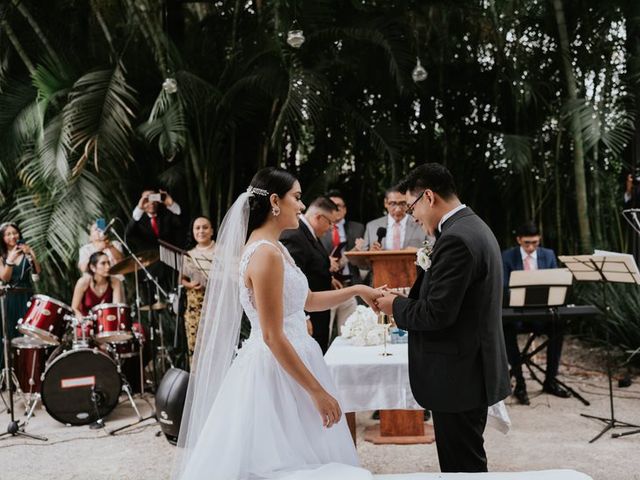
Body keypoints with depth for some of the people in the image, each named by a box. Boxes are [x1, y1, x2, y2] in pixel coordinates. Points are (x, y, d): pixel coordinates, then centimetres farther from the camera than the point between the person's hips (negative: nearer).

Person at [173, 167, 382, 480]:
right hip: (277, 369, -10)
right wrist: (318, 392, -18)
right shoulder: (266, 254, -21)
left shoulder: (272, 247, 9)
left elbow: (306, 301, 20)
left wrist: (356, 290, 15)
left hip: (285, 362, 10)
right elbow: (273, 337, -22)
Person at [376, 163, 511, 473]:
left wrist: (396, 306, -7)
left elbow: (437, 314, -24)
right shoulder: (474, 227, 11)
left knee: (462, 467, 3)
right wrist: (408, 298, 8)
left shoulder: (455, 239, -21)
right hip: (473, 367, 10)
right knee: (467, 461, 21)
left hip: (458, 376, -10)